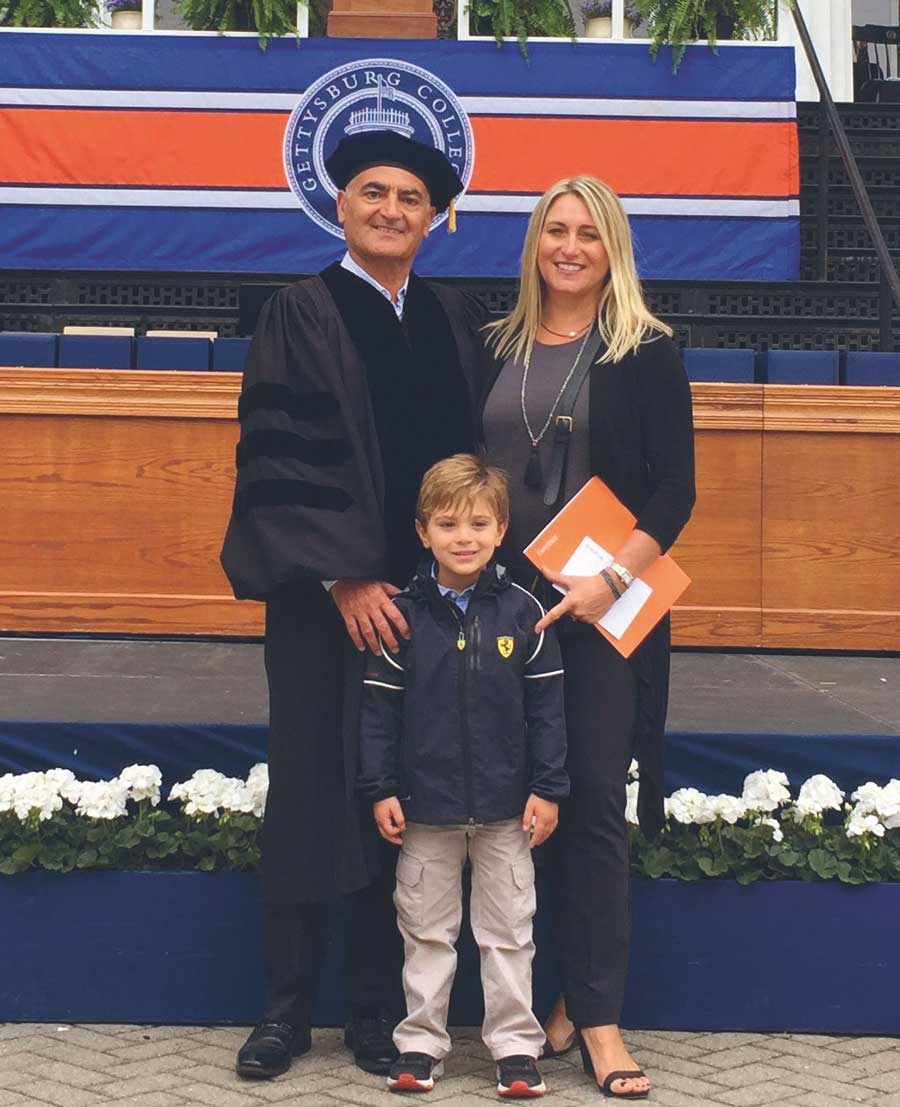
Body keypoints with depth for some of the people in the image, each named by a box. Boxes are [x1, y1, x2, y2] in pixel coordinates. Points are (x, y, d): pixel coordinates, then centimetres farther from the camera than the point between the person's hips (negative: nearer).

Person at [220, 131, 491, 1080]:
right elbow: (283, 456, -10)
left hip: (424, 596, 3)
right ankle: (286, 1008, 13)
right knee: (311, 788, 3)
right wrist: (343, 578, -17)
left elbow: (477, 456, 13)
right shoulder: (301, 313, -2)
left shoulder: (455, 321, 11)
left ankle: (377, 1007, 14)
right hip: (326, 598, -3)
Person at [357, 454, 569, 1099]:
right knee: (426, 931, 11)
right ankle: (422, 1041, 20)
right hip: (425, 806, 1)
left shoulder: (522, 612, -5)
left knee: (508, 931, 7)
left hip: (506, 808, 0)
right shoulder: (403, 616, -4)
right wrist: (380, 790, -3)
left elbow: (546, 707, -1)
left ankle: (515, 1044, 16)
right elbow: (379, 708, 0)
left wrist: (548, 789, -3)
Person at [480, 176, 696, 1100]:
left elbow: (675, 490, -4)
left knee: (593, 800, -2)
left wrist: (612, 580, -15)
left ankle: (597, 1015, 5)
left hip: (606, 608, -3)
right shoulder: (493, 347, 10)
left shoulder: (647, 354, 0)